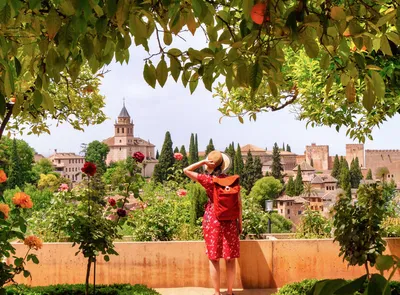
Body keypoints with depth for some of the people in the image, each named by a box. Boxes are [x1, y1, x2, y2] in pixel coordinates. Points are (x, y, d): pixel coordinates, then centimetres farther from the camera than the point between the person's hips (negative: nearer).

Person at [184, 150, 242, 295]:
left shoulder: (207, 180, -9)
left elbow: (186, 170, -1)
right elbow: (238, 203, 1)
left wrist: (203, 162, -8)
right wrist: (240, 221, 10)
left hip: (212, 219, -2)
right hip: (230, 220, 2)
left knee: (214, 258, 6)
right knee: (230, 258, 9)